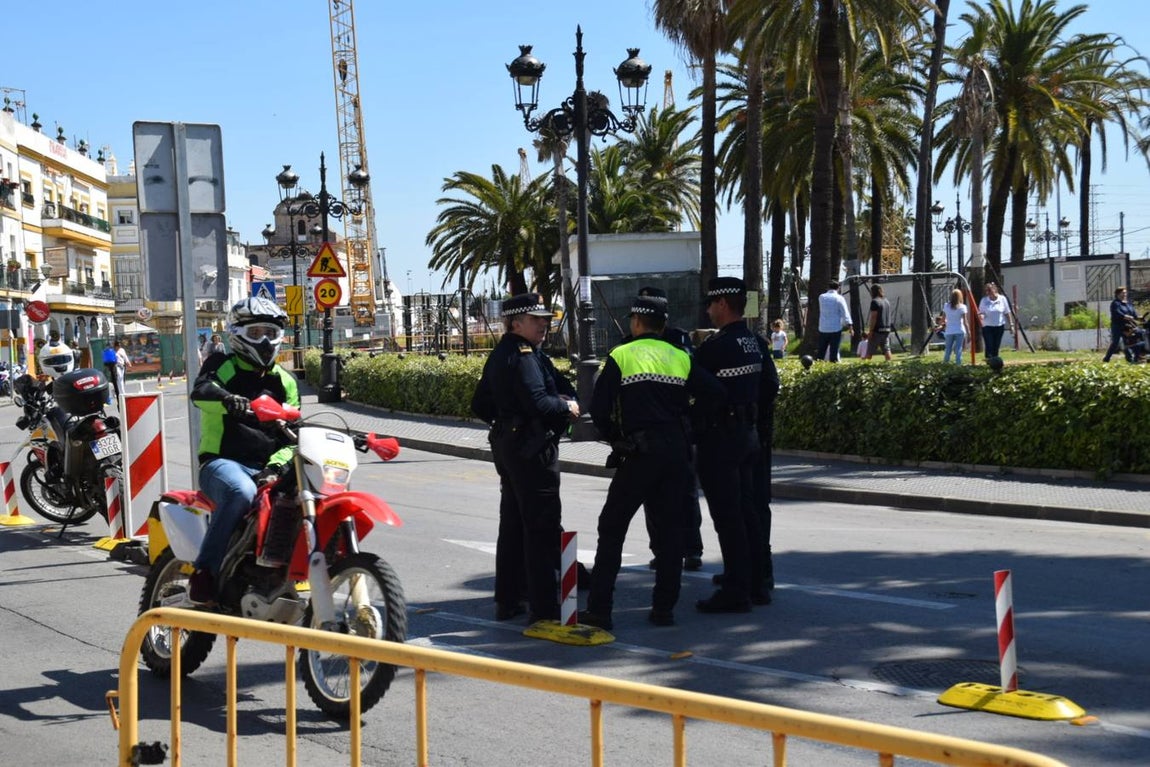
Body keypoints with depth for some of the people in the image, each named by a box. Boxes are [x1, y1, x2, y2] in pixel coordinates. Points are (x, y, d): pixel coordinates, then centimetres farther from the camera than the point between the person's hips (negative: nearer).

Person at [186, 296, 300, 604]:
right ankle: (204, 572, -31)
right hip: (221, 462, -4)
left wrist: (276, 465, -8)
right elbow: (201, 391, -17)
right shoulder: (221, 366, 7)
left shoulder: (285, 382, 19)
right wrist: (227, 399, -40)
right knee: (241, 492, -38)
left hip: (266, 469, 4)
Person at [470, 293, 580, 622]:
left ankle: (507, 600, 23)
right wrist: (567, 407, -11)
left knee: (512, 525, 16)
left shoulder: (497, 356, 15)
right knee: (542, 527, -7)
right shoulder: (524, 356, -16)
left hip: (506, 445, 10)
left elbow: (480, 406, 20)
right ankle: (544, 608, -6)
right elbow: (538, 402, -27)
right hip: (532, 449, -10)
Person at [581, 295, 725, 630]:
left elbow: (599, 409, -5)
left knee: (612, 527, 3)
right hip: (677, 451, 3)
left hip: (639, 453, -3)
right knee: (670, 530, 10)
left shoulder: (621, 356, 0)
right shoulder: (681, 358, 10)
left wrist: (615, 438, 11)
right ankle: (664, 608, 10)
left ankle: (599, 609, 0)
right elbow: (715, 395, 2)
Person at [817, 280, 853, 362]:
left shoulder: (821, 297, 6)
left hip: (823, 328, 3)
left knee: (821, 351, 9)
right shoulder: (839, 298, -5)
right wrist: (850, 325, -13)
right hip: (836, 328, -3)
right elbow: (845, 313, -11)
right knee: (834, 350, -3)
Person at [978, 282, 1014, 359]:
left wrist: (1011, 325, 5)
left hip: (999, 326, 1)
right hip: (987, 326, -1)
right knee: (989, 346, -10)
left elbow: (1007, 313, 6)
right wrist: (980, 316, -22)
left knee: (996, 346, 5)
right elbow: (980, 312, 2)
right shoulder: (984, 300, -2)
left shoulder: (1002, 299, 0)